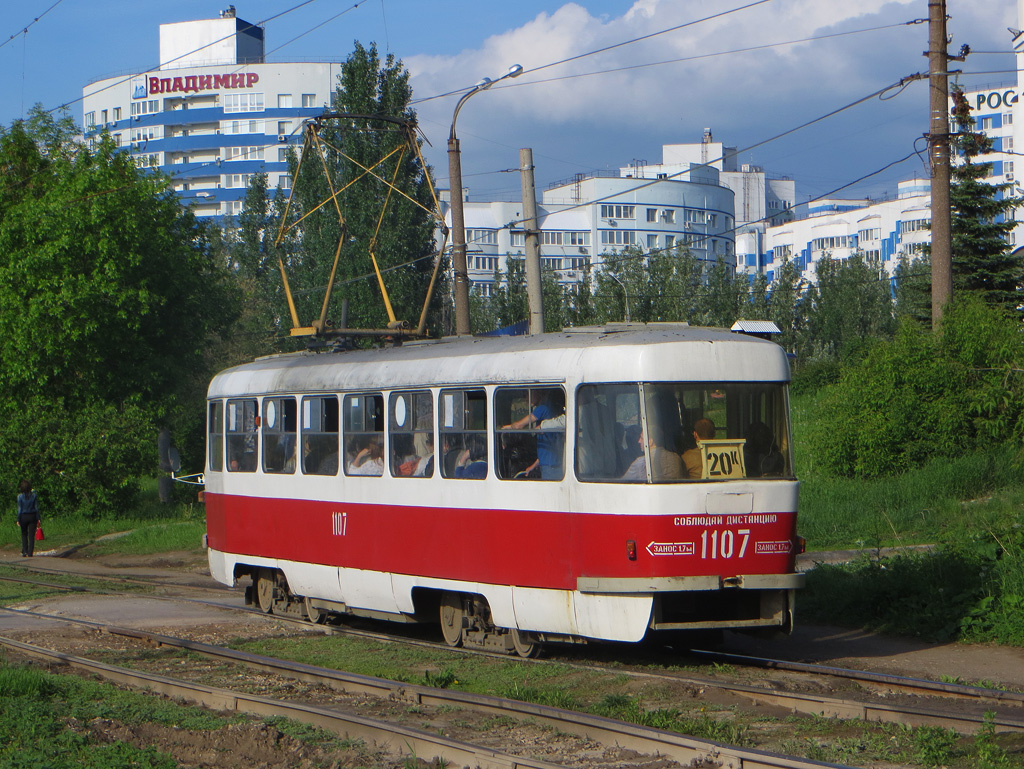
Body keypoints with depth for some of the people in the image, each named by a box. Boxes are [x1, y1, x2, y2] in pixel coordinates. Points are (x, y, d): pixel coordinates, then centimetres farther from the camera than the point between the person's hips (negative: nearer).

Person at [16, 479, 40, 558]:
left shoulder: (20, 496, -9)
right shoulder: (34, 495, -4)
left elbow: (19, 509, -7)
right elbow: (36, 508, -2)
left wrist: (18, 519, -1)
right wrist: (38, 518, 3)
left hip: (23, 516, -1)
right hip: (32, 516, 1)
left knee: (24, 534, 15)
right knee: (31, 536, 4)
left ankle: (25, 552, 5)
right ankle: (30, 553, 1)